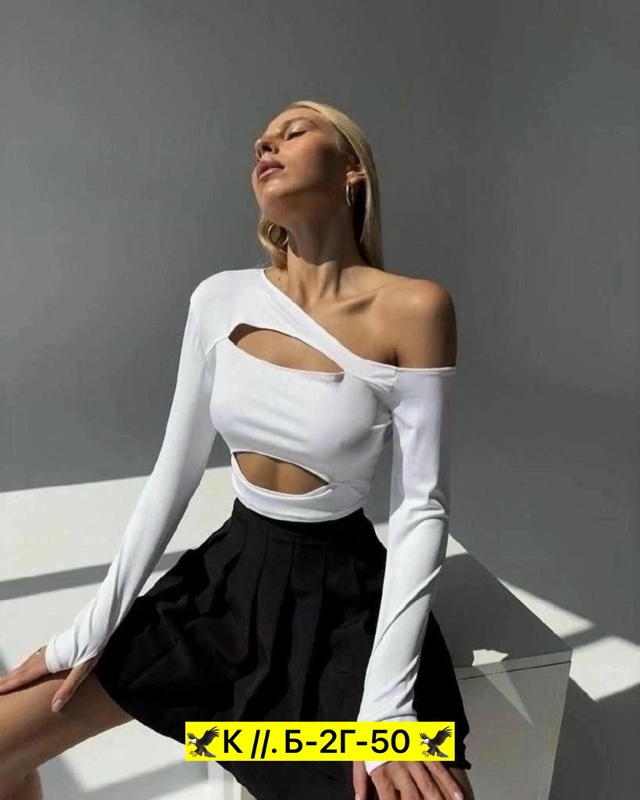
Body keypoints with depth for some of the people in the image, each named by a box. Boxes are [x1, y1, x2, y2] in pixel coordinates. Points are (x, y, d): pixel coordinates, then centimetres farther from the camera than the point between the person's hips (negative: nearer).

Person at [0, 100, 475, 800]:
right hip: (229, 574, 3)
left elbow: (422, 510, -14)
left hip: (342, 594, -2)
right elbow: (174, 470, 0)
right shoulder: (220, 299, -4)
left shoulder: (411, 308, -16)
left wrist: (386, 703, -19)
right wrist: (91, 628, 1)